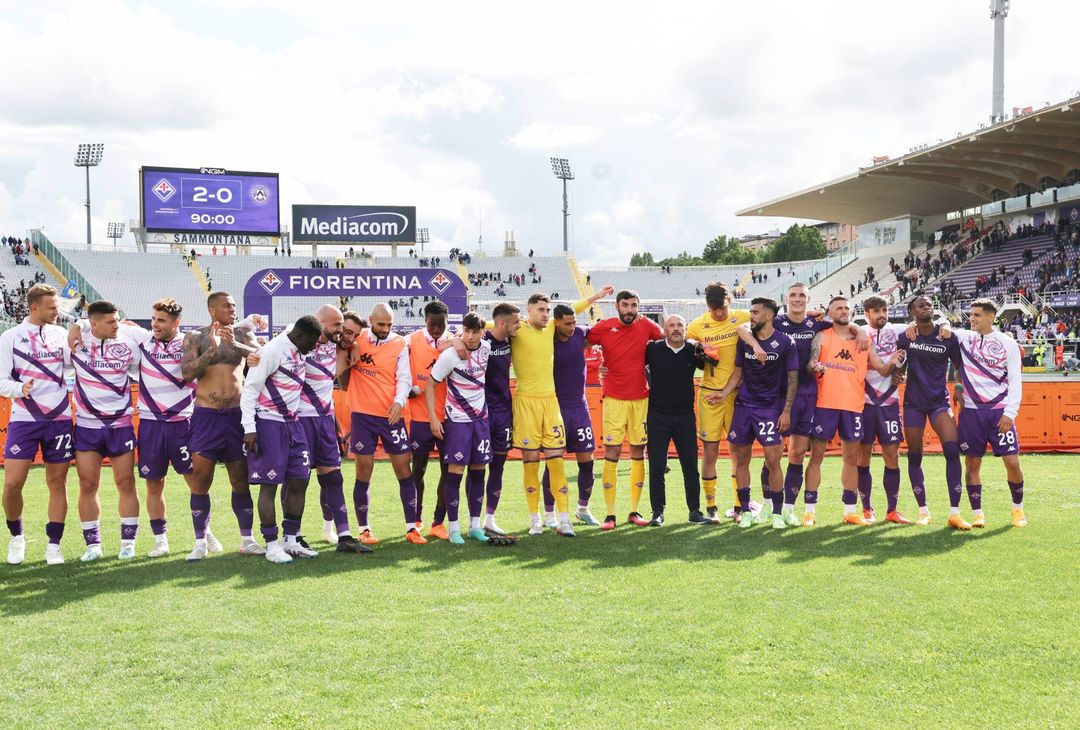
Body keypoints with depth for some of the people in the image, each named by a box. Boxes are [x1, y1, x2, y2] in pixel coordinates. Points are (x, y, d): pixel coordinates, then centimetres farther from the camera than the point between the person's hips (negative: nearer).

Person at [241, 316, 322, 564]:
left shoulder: (299, 354, 10)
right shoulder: (272, 350, -15)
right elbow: (250, 388, -15)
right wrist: (249, 428, -19)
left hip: (293, 423, 8)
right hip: (270, 424, -8)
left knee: (299, 481, 7)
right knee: (269, 485, -2)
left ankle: (291, 541, 17)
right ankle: (272, 545, 4)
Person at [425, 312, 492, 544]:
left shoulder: (486, 348, -2)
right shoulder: (450, 355, -15)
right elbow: (430, 384, -9)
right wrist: (433, 418, -14)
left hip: (481, 418, 5)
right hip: (457, 420, -5)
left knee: (478, 471, 8)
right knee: (455, 471, -5)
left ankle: (475, 525, 17)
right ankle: (454, 528, 3)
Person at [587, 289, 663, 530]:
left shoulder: (646, 325, 2)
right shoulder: (603, 327, -4)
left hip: (641, 398, 3)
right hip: (614, 399, -3)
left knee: (638, 453, 6)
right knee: (612, 453, -7)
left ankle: (634, 511, 16)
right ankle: (610, 514, -2)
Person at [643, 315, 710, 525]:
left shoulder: (693, 351, 3)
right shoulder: (653, 349, -2)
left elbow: (707, 365, 21)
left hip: (685, 416, 2)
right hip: (657, 415, -2)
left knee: (691, 466, 4)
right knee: (657, 467, 0)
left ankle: (695, 511, 13)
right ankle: (658, 512, 9)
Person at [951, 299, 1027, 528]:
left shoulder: (1008, 344, 1)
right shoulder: (963, 337, 6)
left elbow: (1016, 381, 0)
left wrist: (1010, 413, -10)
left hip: (999, 411, -1)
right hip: (971, 411, 2)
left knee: (1012, 461, -5)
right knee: (972, 463, 1)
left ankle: (1018, 509, 16)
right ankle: (977, 513, 10)